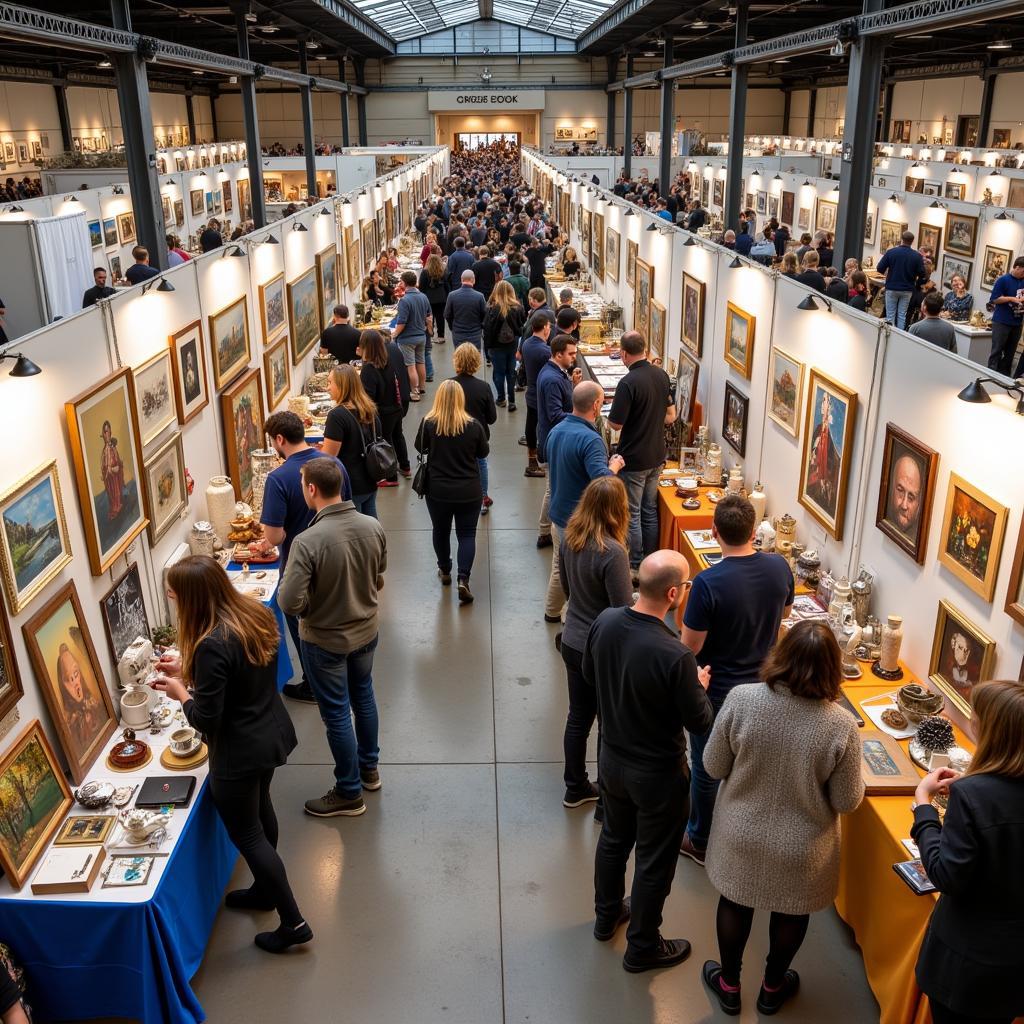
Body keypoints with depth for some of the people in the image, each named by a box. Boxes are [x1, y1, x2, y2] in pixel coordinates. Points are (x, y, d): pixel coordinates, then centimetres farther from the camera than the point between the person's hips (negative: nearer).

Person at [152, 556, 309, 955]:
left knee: (247, 835, 10)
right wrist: (188, 668, 5)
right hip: (272, 734, 9)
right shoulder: (256, 613, -7)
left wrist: (180, 691, -7)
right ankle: (265, 889, 51)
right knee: (260, 808, 28)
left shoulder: (213, 644, -32)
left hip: (240, 752, -9)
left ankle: (293, 923, 22)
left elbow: (206, 720, -24)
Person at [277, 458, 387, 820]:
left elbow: (290, 603, -27)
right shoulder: (373, 527, -14)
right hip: (366, 631, 5)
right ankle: (369, 767, 45)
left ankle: (349, 794, 28)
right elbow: (379, 579, 1)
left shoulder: (308, 541, -31)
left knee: (336, 714, 11)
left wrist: (309, 600, -6)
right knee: (363, 697, 26)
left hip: (325, 640, -5)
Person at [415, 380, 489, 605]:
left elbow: (420, 448, 3)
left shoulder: (428, 423, -13)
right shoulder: (473, 426, -12)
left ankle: (445, 571, 38)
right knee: (467, 534, 9)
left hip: (438, 491, 1)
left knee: (441, 531, 20)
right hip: (469, 491, -1)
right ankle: (463, 579, -4)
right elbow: (483, 453, 3)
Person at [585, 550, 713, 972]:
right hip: (658, 775, -6)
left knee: (613, 839, 28)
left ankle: (607, 916, 51)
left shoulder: (604, 621, -15)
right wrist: (699, 686, -1)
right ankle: (642, 947, 37)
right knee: (654, 862, 16)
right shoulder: (675, 656, -34)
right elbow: (700, 723, -19)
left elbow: (589, 674, 4)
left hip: (612, 760, 6)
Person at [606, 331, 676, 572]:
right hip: (657, 455, 7)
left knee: (632, 514, 6)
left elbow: (615, 424, -18)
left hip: (634, 459, -7)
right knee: (650, 511, 18)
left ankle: (635, 568, 15)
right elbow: (670, 416, 9)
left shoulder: (628, 383, -23)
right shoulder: (662, 375, 0)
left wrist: (615, 407, 1)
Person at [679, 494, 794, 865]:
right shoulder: (779, 567, -13)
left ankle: (700, 841, 35)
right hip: (762, 687, 5)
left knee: (707, 768, 16)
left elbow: (691, 646, -22)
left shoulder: (708, 582, -30)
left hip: (716, 692, -5)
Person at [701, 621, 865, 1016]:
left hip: (742, 834, 1)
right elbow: (847, 801, -13)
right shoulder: (841, 725, -25)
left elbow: (714, 767, -10)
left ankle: (729, 985, 47)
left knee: (735, 902, 25)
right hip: (800, 846, 0)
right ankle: (772, 988, 49)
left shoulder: (741, 699, -24)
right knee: (790, 912, 26)